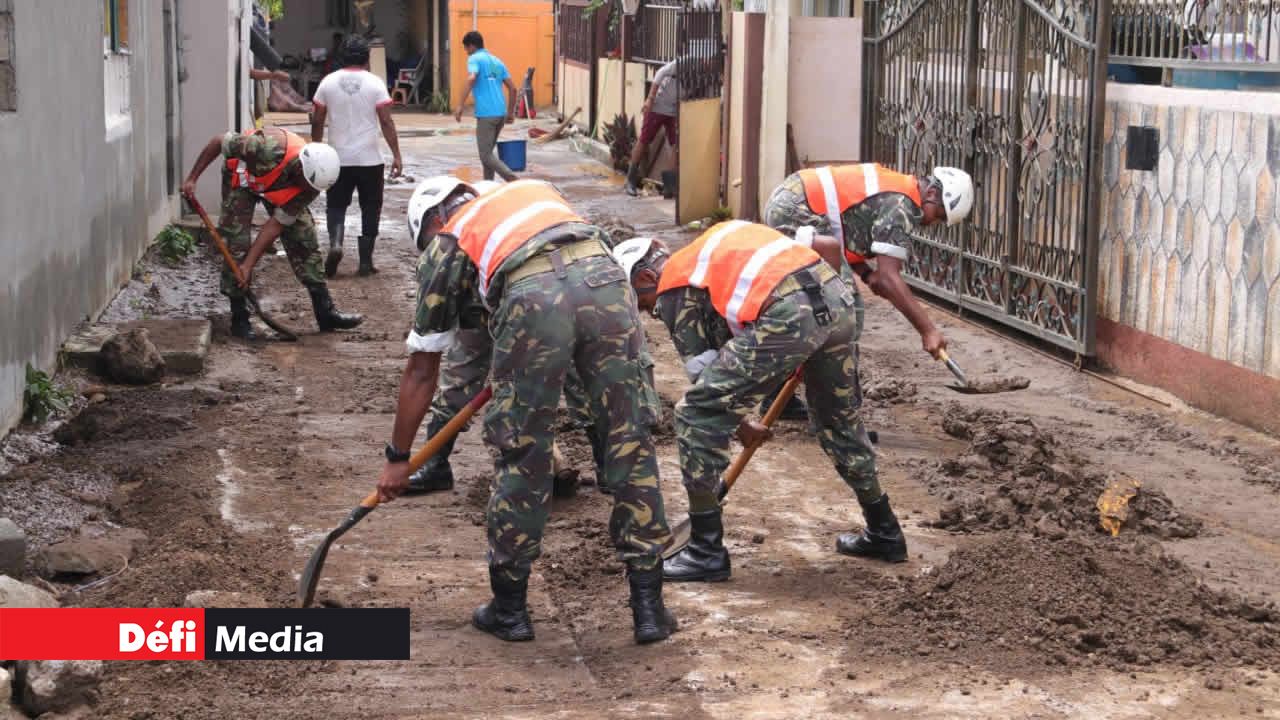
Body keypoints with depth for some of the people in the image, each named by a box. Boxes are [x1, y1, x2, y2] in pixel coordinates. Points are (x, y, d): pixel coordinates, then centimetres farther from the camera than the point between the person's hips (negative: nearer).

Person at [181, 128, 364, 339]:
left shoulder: (311, 181, -29)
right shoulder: (268, 148, -45)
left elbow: (277, 224, -24)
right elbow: (218, 142, -29)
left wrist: (248, 265, -24)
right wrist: (192, 178, -25)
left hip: (280, 188, 3)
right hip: (242, 177, -3)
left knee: (305, 239, -4)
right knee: (236, 244, -12)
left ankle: (325, 312, 2)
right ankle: (239, 318, -1)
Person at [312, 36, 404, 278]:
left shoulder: (329, 82, 2)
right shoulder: (374, 83, -5)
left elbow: (317, 121, 5)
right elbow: (386, 122, -8)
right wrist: (396, 155, -4)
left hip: (339, 159, 2)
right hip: (370, 159, -1)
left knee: (336, 205, 11)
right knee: (370, 209, 9)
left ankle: (335, 242, -16)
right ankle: (365, 261, 8)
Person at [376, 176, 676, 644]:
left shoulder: (445, 245, 29)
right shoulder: (534, 190, 39)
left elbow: (421, 369, 31)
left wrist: (398, 458, 39)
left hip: (533, 298, -3)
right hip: (604, 278, 3)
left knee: (520, 451, 13)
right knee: (630, 442, 11)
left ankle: (509, 608, 23)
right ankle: (648, 606, 17)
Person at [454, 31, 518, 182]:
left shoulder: (474, 59, -1)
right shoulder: (497, 61, 19)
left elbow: (471, 79, -21)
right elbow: (512, 88, 17)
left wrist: (461, 105, -23)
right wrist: (511, 112, 24)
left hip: (485, 114, -7)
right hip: (501, 113, 7)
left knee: (486, 155, -6)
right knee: (488, 152, 19)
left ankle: (513, 180, -22)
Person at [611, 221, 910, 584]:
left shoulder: (673, 289, 12)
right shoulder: (726, 237, 33)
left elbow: (704, 371, 11)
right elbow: (831, 248, 31)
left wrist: (742, 428, 25)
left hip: (786, 316, -8)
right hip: (839, 297, 8)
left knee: (696, 414, 3)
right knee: (841, 417, 29)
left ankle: (706, 551, 8)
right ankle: (884, 533, 44)